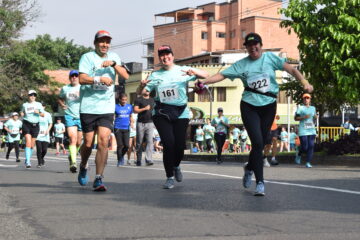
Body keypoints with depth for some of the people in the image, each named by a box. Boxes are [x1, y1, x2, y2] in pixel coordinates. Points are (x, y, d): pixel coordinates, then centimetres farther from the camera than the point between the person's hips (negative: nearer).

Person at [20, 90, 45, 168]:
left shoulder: (38, 104, 9)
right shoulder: (25, 105, 10)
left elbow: (43, 115, 6)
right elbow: (21, 112, 26)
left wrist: (38, 112, -15)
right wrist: (22, 114, 2)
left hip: (35, 125, 2)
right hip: (26, 124, -2)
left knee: (32, 145, 6)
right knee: (28, 142, -18)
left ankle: (27, 159, 27)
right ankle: (28, 161, -22)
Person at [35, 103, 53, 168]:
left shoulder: (48, 114, 3)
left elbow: (50, 123, 9)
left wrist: (48, 130, -8)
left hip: (45, 135, 1)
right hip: (38, 134, -1)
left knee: (44, 149, -4)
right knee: (39, 149, -11)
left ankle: (42, 158, 27)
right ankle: (39, 162, 1)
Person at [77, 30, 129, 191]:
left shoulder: (113, 57, 15)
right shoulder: (87, 57, 1)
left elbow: (125, 76, 4)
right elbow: (82, 79, -10)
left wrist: (113, 64, -10)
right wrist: (100, 79, -16)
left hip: (107, 109, 2)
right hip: (88, 108, -2)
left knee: (103, 142, -11)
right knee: (88, 143, 4)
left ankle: (98, 179, -8)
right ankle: (83, 167, 36)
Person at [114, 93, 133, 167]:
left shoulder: (129, 106, 9)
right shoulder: (116, 107, 0)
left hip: (126, 128, 2)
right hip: (118, 128, -2)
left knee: (126, 145, -5)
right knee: (120, 145, -3)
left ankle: (122, 156, 24)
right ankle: (119, 160, 10)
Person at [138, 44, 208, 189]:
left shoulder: (183, 70, 4)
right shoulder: (155, 75, 8)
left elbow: (205, 75, -2)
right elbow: (143, 93, 7)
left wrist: (194, 72, -22)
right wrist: (142, 85, -16)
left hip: (181, 113, 0)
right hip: (162, 113, 0)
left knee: (180, 145, -2)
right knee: (169, 143, -13)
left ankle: (176, 166, 32)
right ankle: (170, 177, 2)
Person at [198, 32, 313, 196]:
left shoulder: (270, 58, 3)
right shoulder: (241, 64, 1)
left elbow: (291, 69, 0)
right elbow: (222, 75, -4)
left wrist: (304, 82, -14)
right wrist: (205, 81, -18)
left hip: (268, 106, 2)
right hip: (249, 107, -2)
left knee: (261, 144, 8)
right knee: (258, 143, -13)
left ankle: (249, 168, 38)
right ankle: (260, 182, -6)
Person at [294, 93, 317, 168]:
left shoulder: (313, 108, 16)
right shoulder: (300, 108, 1)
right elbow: (296, 118, -2)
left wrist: (315, 117, 5)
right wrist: (303, 117, -16)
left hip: (312, 130, 5)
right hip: (303, 130, -5)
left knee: (311, 146, -6)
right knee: (304, 147, -9)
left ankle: (308, 162, -3)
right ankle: (298, 155, 24)